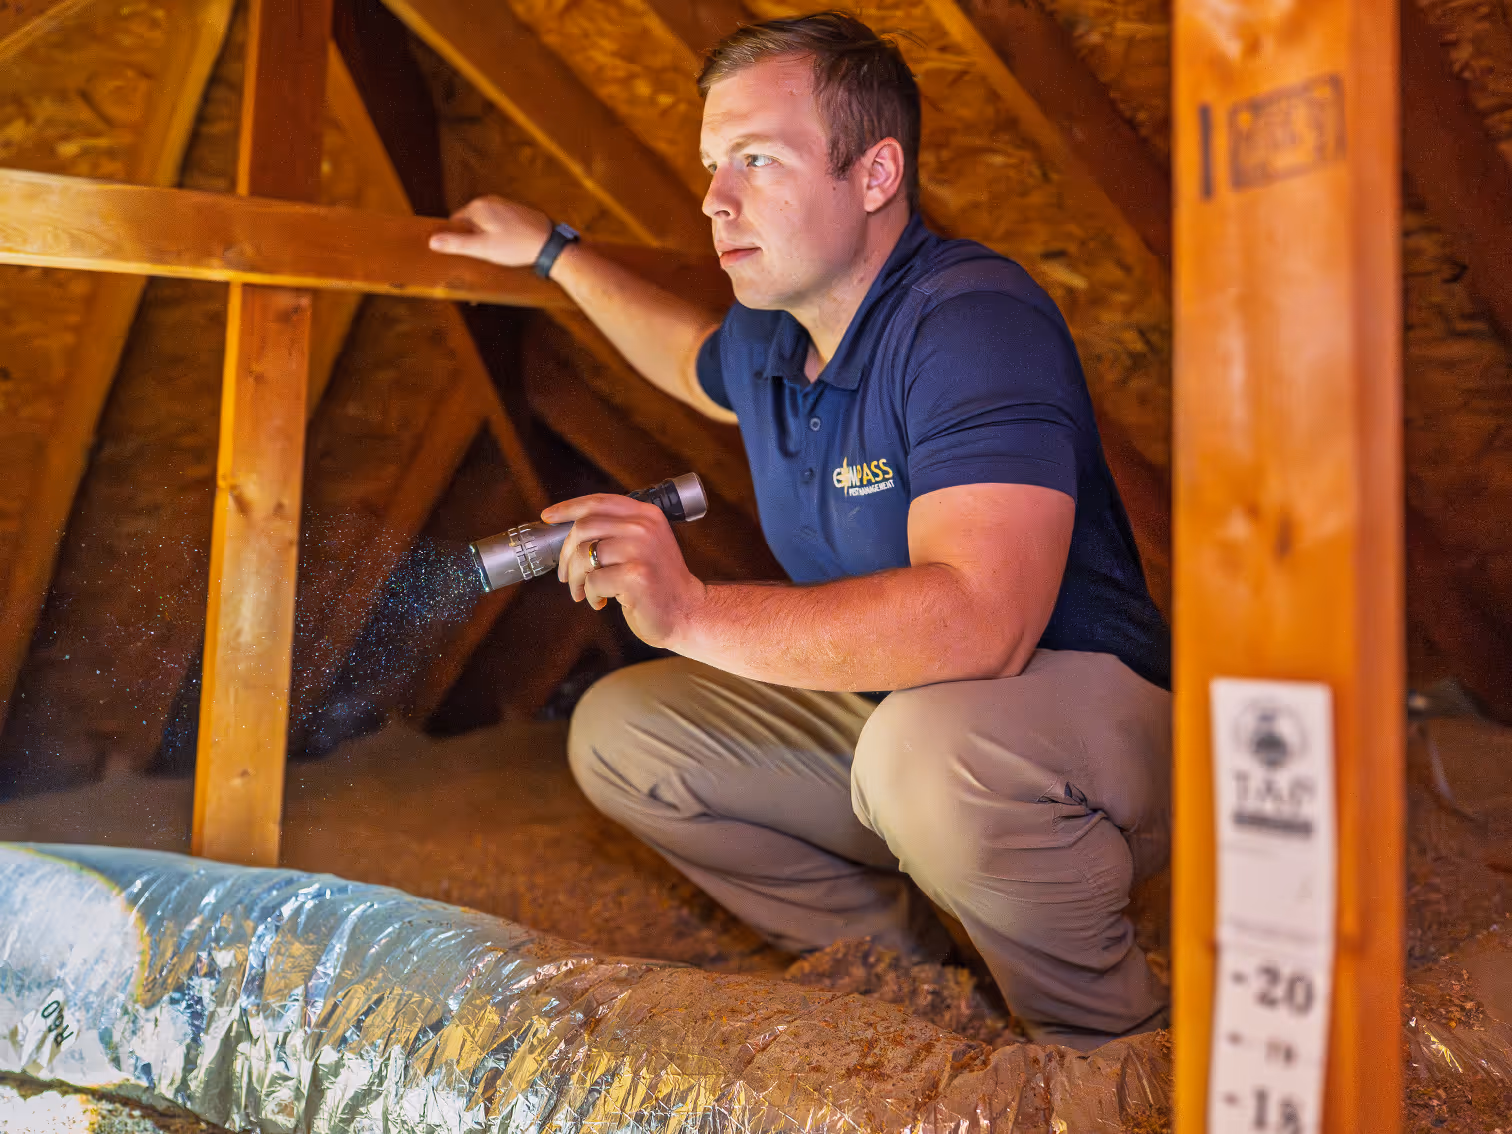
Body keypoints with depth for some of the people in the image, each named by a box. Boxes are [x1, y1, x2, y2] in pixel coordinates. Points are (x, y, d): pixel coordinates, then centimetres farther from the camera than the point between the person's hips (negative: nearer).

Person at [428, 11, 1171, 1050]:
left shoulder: (972, 321, -25)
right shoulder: (767, 342, 3)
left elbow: (982, 621, -39)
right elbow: (698, 358, 31)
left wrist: (697, 614, -42)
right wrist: (554, 253, 33)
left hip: (1089, 716, -8)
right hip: (880, 713, 8)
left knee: (936, 749, -42)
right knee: (617, 733, 5)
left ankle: (1108, 1035, -10)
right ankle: (890, 956, 11)